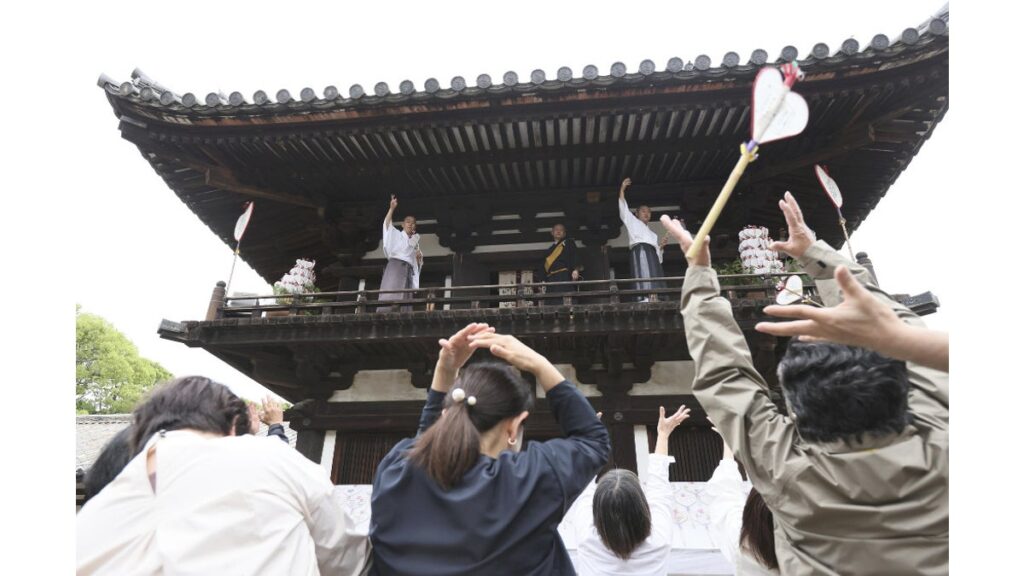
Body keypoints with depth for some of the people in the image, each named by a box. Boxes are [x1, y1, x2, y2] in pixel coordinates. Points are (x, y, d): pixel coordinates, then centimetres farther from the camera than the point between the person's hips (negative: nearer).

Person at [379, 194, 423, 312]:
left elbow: (418, 264, 27)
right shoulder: (397, 235, 15)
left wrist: (419, 258, 4)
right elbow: (387, 223, -5)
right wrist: (392, 208, -16)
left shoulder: (415, 242, 27)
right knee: (390, 294, -20)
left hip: (408, 271, 5)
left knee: (404, 299, -5)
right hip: (395, 266, -5)